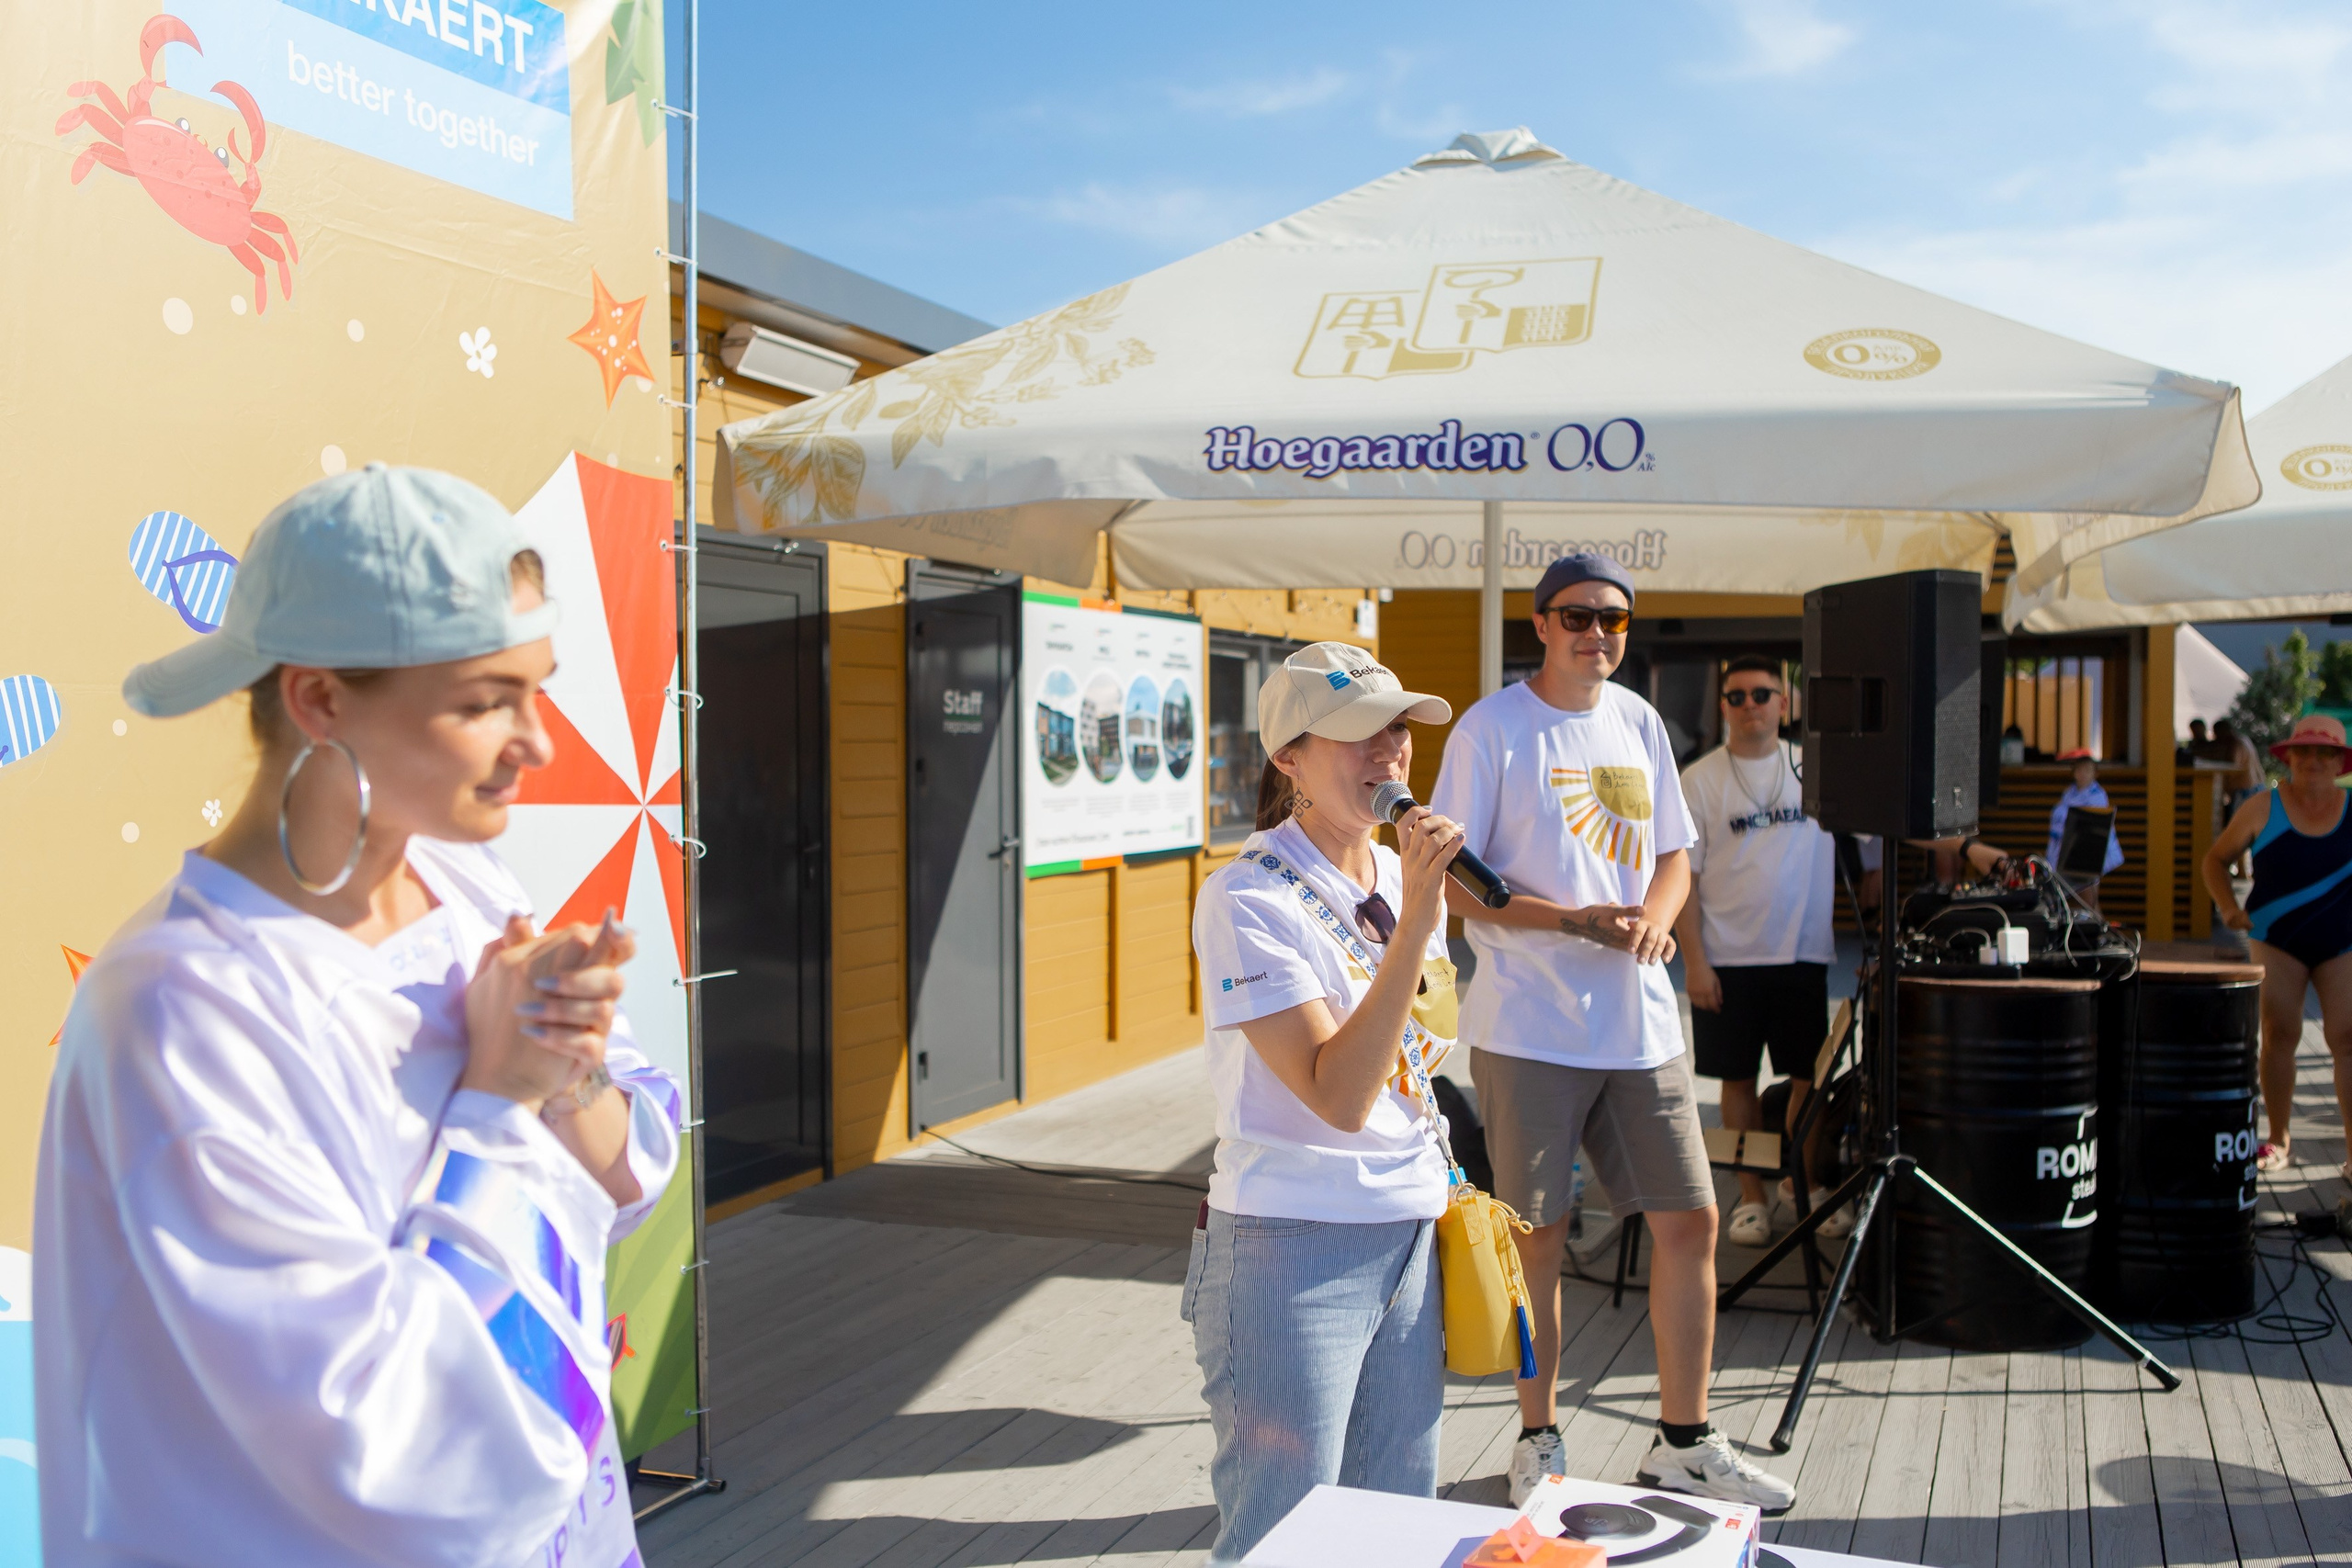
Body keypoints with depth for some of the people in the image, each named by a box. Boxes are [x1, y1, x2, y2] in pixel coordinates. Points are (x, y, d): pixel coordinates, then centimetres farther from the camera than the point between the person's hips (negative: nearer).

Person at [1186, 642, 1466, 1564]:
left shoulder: (1404, 874, 7)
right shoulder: (1249, 899, -16)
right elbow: (1338, 1096, -24)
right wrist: (1416, 918, -26)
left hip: (1409, 1235, 7)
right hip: (1293, 1251, -7)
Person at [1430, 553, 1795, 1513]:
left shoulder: (1639, 723, 12)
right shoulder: (1491, 730, -6)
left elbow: (1672, 853, 17)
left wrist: (1654, 918, -5)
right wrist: (1576, 920, -19)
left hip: (1641, 1022, 6)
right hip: (1528, 1028, -5)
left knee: (1689, 1219, 7)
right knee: (1538, 1235, 4)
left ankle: (1683, 1443, 23)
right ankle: (1538, 1442, 22)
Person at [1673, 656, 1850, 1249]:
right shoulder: (1699, 780, -2)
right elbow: (1681, 876, -3)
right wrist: (1693, 962, -8)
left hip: (1804, 954, 2)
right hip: (1729, 957, -1)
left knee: (1811, 1075, 8)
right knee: (1738, 1078, 6)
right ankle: (1751, 1196, 19)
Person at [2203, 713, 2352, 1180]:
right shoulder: (2263, 809, -1)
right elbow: (2215, 859, 7)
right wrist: (2228, 906, -7)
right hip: (2277, 939, 0)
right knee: (2279, 1033, -4)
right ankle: (2278, 1141, 8)